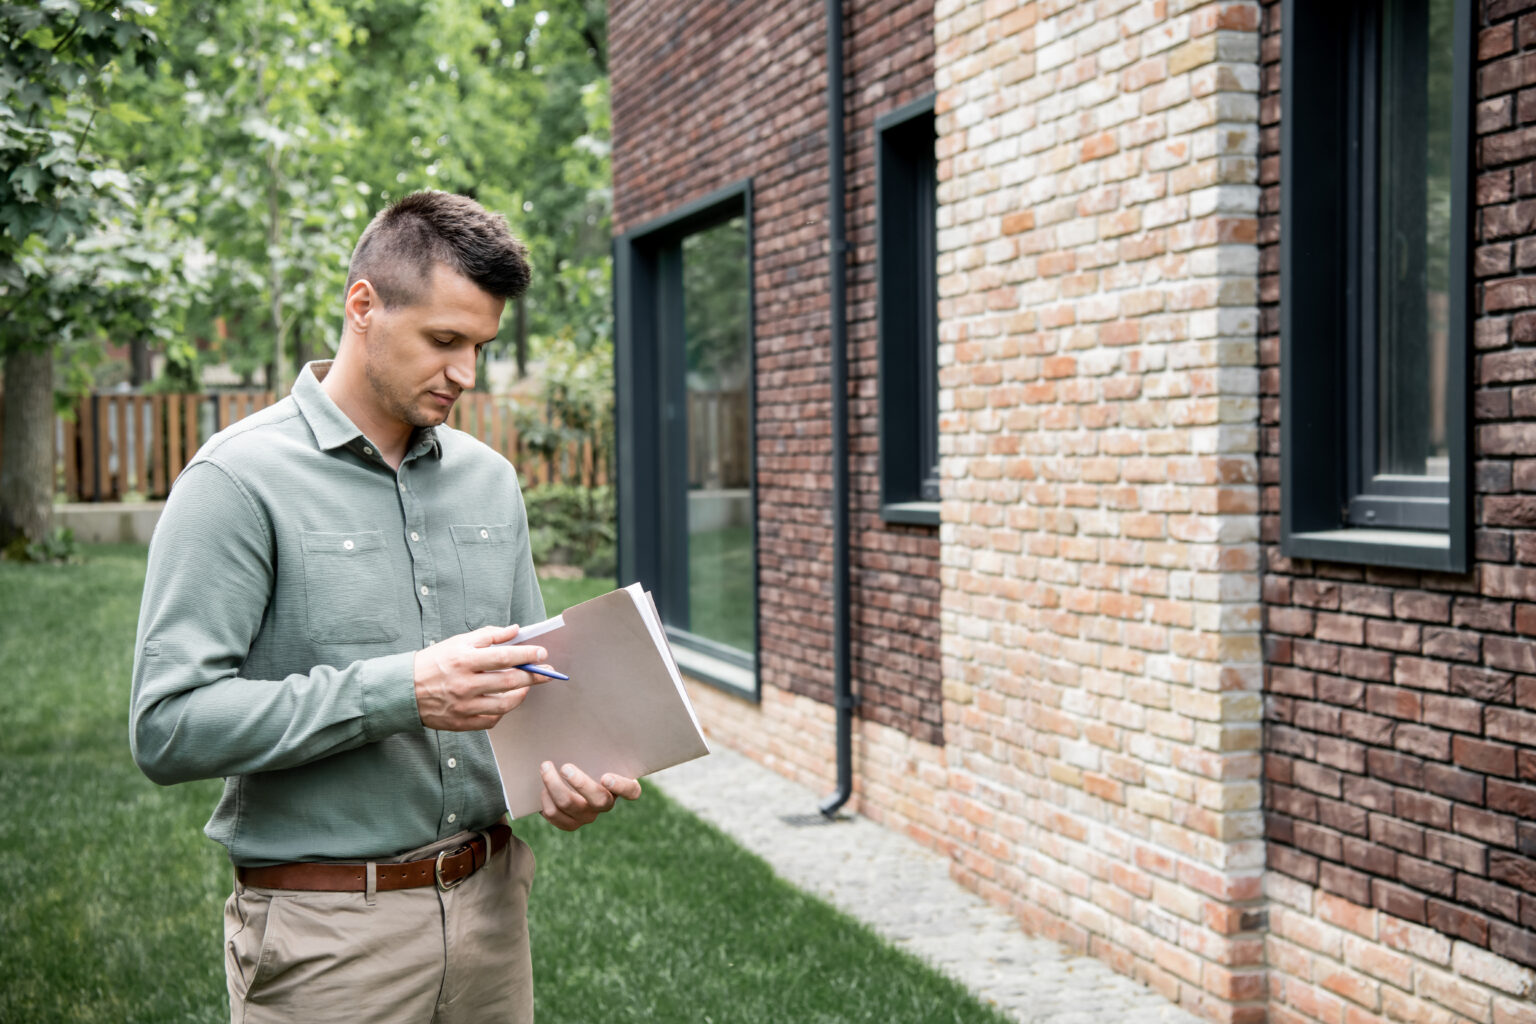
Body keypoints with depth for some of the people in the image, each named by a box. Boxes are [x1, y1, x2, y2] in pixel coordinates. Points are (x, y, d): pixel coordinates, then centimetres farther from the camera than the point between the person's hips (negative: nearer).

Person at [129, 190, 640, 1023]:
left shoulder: (489, 479, 9)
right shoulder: (240, 481, -11)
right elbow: (168, 727, -18)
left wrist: (565, 766, -4)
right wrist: (400, 692, -24)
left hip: (490, 901, 6)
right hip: (331, 934, -6)